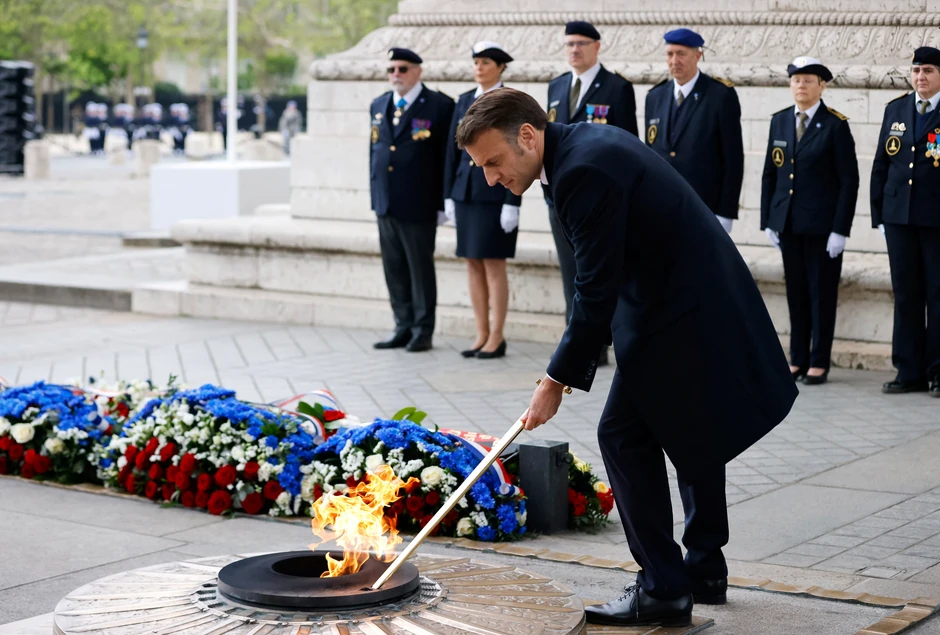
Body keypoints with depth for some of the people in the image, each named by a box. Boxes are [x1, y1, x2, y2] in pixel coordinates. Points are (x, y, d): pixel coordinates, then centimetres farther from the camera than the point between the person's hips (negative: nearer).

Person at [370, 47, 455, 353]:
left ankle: (423, 331, 9)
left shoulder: (439, 106, -5)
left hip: (419, 205, -6)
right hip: (386, 203, 6)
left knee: (421, 269, 1)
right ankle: (404, 328, 18)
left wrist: (443, 203, -9)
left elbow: (448, 158, -7)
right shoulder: (379, 106, 14)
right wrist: (375, 196, 15)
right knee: (394, 270, 9)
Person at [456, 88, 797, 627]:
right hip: (708, 301, 11)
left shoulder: (584, 170, -22)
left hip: (680, 314, -11)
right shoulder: (590, 143, 9)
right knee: (694, 434, 19)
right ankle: (705, 571, 33)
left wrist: (559, 381, -15)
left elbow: (597, 290, -22)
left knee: (625, 433, -5)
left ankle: (664, 589, 0)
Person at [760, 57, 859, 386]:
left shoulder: (836, 125, -5)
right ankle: (798, 359, 16)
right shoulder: (779, 121, 9)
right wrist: (768, 220, 7)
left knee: (822, 293, 2)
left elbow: (849, 181, -7)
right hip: (788, 223, 4)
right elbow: (770, 174, 13)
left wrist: (840, 230, -12)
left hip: (822, 225, -4)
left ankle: (819, 362, 9)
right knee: (796, 293, 9)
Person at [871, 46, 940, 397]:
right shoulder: (895, 110, 11)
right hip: (899, 218, 4)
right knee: (905, 295, 7)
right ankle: (910, 372, 12)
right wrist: (879, 215, 9)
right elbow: (881, 165, 12)